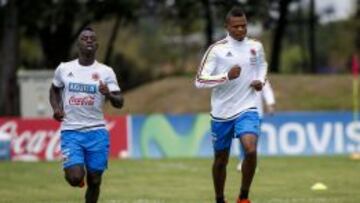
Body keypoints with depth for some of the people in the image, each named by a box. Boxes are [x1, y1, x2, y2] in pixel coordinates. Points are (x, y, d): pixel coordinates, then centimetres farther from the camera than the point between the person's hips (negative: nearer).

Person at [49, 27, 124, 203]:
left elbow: (119, 103, -1)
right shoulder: (64, 69, 4)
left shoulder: (105, 72, 1)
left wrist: (108, 95, -23)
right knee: (75, 178, -16)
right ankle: (78, 170, 21)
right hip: (70, 131, 0)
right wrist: (56, 108, 4)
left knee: (94, 180, 2)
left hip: (97, 131, 0)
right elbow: (54, 90, 23)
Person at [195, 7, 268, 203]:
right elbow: (199, 81, -11)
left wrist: (260, 80, 4)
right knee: (221, 160, 10)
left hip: (247, 109, 1)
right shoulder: (216, 49, -8)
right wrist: (226, 77, -24)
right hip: (221, 112, -1)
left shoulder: (256, 47, 3)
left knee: (251, 150, -23)